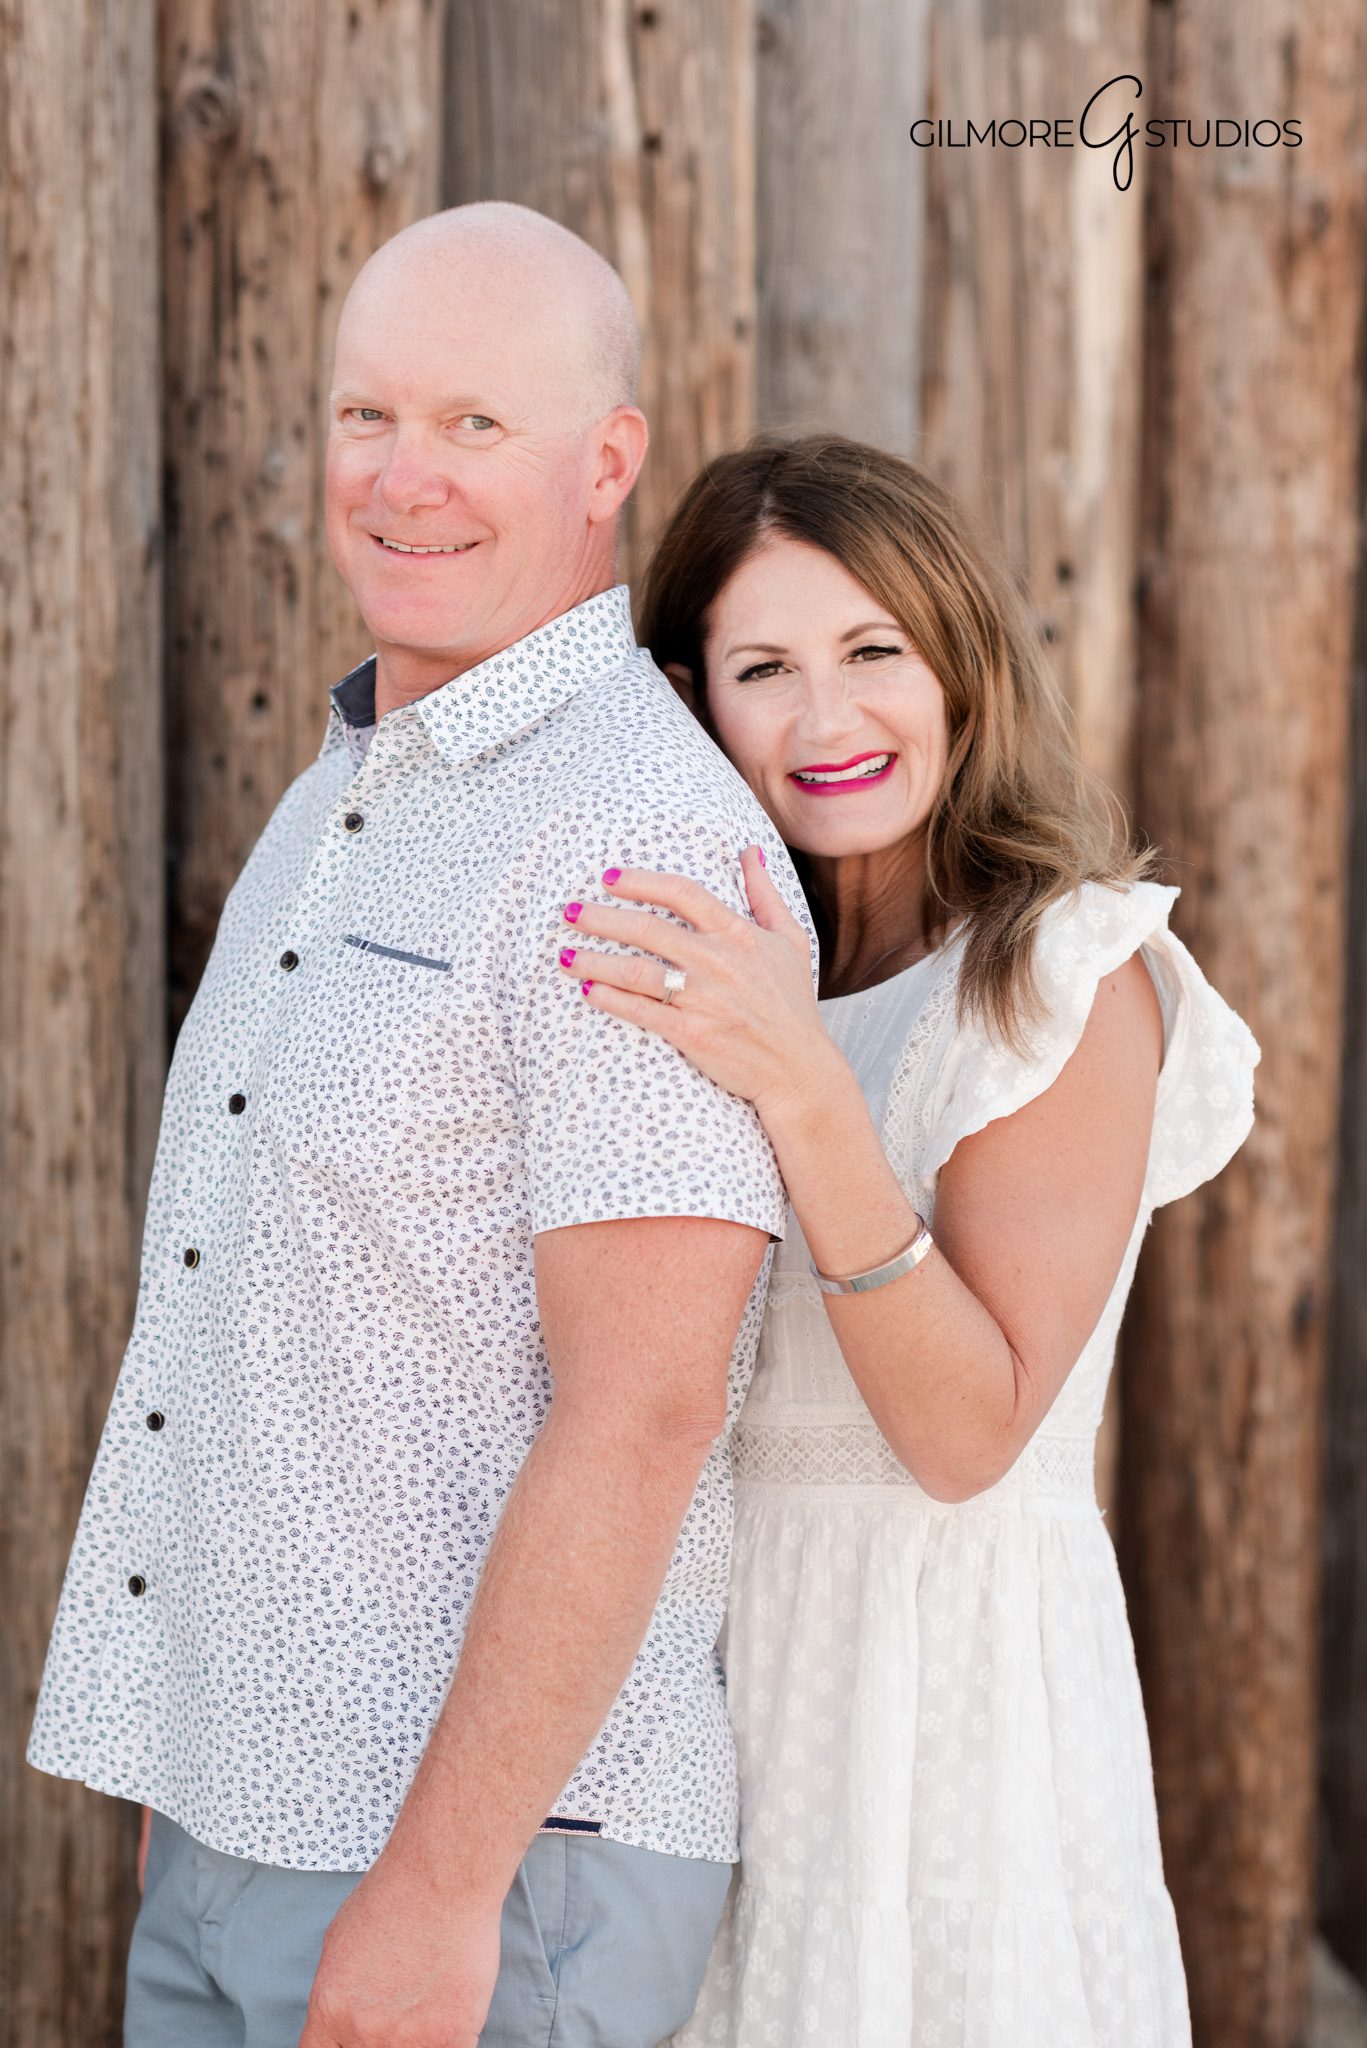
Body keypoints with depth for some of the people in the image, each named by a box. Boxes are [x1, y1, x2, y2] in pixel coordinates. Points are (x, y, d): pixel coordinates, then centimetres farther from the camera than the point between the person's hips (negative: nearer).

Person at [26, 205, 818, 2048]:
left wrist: (437, 1888, -21)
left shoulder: (642, 836, -17)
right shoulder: (346, 801, 12)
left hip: (488, 1845, -8)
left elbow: (642, 1414, -22)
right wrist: (193, 1764, 19)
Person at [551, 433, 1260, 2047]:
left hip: (947, 1665, -6)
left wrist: (802, 1092, -29)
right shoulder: (740, 969, 7)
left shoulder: (1068, 973, -12)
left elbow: (969, 1430, -21)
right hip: (724, 1653, 6)